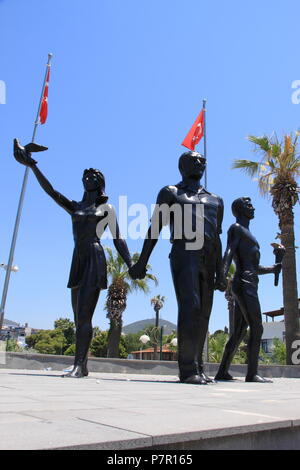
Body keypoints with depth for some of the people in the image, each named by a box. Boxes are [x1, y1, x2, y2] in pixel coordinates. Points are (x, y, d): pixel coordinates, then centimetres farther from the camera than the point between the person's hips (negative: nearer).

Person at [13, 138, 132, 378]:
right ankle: (83, 366, 11)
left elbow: (118, 239, 4)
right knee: (79, 316, 5)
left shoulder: (107, 209, 8)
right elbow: (51, 191, 9)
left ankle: (79, 364, -16)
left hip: (95, 260, -5)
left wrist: (131, 265, -6)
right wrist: (33, 166, 1)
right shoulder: (75, 207, 20)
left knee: (84, 314, -15)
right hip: (78, 262, 6)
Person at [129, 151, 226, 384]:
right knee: (190, 307, -19)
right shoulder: (170, 193, 14)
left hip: (208, 260, 5)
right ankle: (188, 369, -18)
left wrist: (220, 274, 13)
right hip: (183, 254, -5)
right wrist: (142, 262, -4)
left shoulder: (215, 200, 25)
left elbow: (216, 239, 21)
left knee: (203, 314, 1)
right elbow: (155, 228, 5)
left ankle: (198, 367, 8)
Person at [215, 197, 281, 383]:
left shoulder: (249, 236, 30)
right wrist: (223, 275, -33)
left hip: (250, 286, 9)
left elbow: (256, 269, 31)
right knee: (257, 328, -12)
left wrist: (273, 269, 14)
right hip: (244, 285, -9)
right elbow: (229, 253, -17)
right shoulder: (236, 229, 2)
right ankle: (252, 373, -11)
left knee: (239, 332, 7)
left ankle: (223, 372, 10)